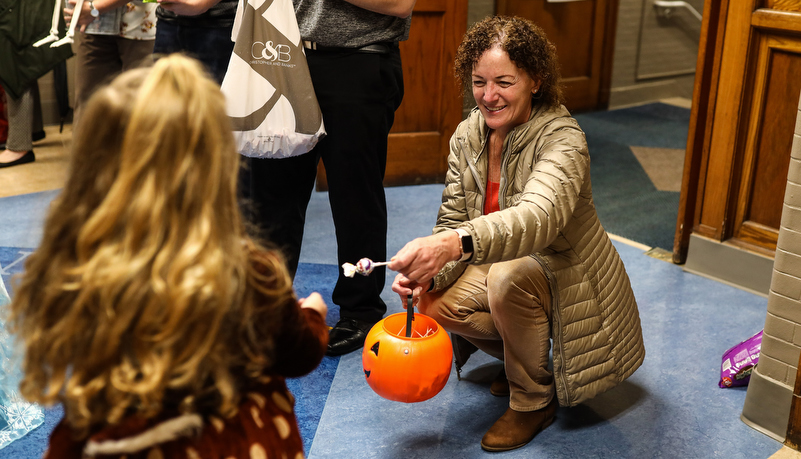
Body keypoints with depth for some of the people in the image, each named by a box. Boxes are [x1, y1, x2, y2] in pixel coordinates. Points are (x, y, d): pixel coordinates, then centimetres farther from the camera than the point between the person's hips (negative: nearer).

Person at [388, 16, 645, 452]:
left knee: (509, 275, -36)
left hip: (566, 275, -6)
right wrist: (426, 269, -27)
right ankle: (522, 358, 11)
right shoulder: (467, 135, -6)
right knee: (436, 304, -19)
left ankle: (534, 398, -10)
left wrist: (454, 244, -63)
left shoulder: (562, 139, -27)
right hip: (503, 264, 6)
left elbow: (537, 218, -46)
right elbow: (453, 219, -5)